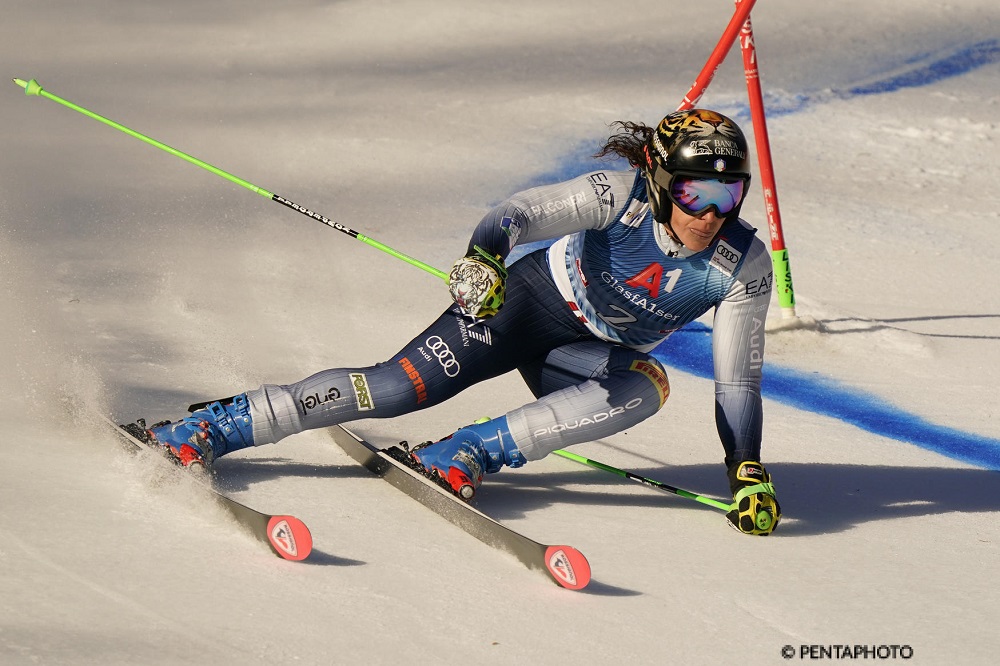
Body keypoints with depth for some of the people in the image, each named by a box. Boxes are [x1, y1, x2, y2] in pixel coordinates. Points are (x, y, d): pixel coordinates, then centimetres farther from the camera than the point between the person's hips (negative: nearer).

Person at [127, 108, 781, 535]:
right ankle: (211, 429, -10)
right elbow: (524, 212, -31)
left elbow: (738, 382, -12)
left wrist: (747, 472, -20)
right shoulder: (622, 195, -25)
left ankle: (463, 453, -30)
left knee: (647, 388, -32)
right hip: (531, 301, -2)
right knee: (399, 387, -18)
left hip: (594, 356, 2)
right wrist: (484, 255, -53)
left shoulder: (745, 265, -19)